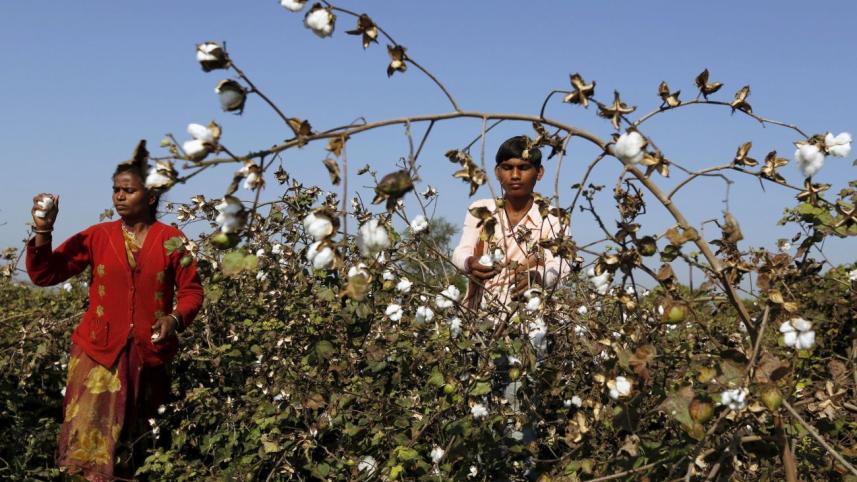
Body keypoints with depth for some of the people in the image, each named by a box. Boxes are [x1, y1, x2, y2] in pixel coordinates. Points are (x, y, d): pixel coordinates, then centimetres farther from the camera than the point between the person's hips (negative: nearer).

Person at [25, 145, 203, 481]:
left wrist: (176, 319, -17)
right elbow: (44, 275, 1)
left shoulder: (172, 240, -1)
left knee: (139, 446, 11)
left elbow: (191, 291, 2)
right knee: (91, 443, -2)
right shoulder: (96, 237, 3)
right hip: (99, 351, 1)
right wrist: (43, 231, -13)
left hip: (150, 356, -1)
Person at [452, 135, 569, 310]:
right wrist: (470, 263, -25)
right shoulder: (479, 210, 10)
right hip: (479, 311, 2)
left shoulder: (552, 218, 4)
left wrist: (537, 277, -32)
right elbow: (461, 252, -1)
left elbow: (558, 265, -10)